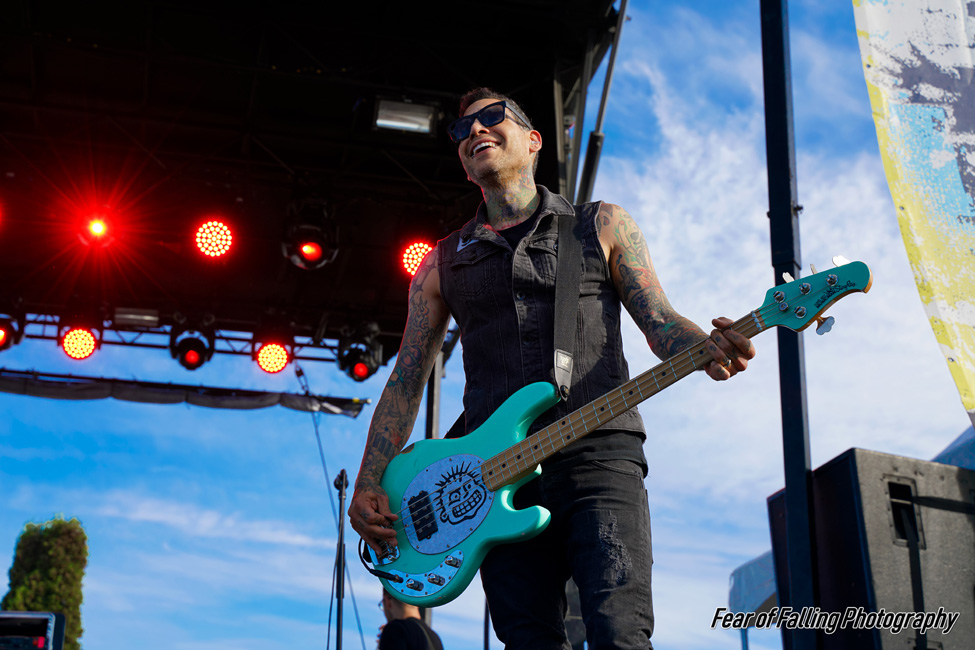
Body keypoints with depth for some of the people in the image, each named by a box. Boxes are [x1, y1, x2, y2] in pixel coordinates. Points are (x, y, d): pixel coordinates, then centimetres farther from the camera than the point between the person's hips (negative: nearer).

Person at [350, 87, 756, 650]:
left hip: (599, 453, -2)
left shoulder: (603, 226, 16)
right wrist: (369, 486, 6)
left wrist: (709, 349, -16)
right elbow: (406, 382, 17)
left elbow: (660, 323, 8)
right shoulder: (443, 263, 19)